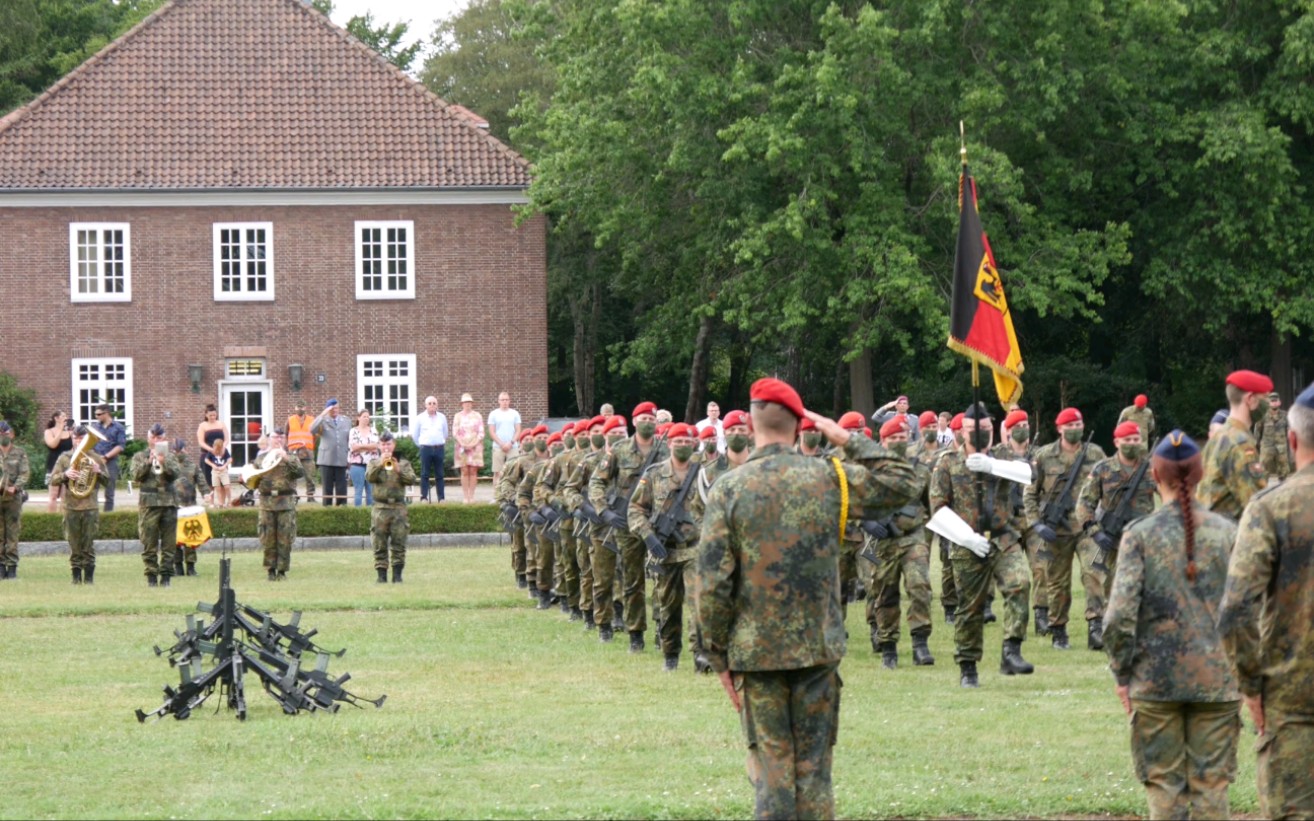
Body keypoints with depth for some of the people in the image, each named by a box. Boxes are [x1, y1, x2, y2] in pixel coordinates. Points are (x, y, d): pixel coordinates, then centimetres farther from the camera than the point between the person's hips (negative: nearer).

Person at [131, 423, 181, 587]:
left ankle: (166, 575, 5)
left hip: (168, 501, 1)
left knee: (169, 543, 0)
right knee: (149, 543, -2)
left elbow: (175, 474, -2)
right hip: (148, 503, -1)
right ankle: (151, 575, 2)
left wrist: (164, 463, -17)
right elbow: (135, 475, -3)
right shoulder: (140, 456, 10)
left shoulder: (169, 456, 13)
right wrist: (149, 461, -13)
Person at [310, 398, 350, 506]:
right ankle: (327, 506, 6)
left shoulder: (346, 421, 12)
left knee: (341, 486, 0)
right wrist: (323, 415, -20)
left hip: (341, 459, 2)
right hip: (326, 460, -2)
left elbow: (350, 440, 16)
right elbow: (312, 430, -17)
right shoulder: (323, 421, 2)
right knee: (327, 487, 2)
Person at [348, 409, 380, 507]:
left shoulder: (373, 431, 10)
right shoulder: (353, 431, 3)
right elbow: (353, 447, -9)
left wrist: (361, 446, -8)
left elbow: (376, 445, -3)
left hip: (372, 464, 2)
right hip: (357, 464, -2)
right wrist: (369, 446, -7)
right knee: (358, 490, -3)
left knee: (371, 491, 2)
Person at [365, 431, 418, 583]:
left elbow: (411, 479, -4)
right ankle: (382, 574, 3)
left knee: (399, 543, -3)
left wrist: (398, 470, -18)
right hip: (380, 507, 0)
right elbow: (369, 477, -8)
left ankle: (397, 574, 2)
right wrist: (380, 464, -21)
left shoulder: (403, 463, 11)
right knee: (380, 544, -1)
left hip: (398, 506, 0)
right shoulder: (374, 463, 11)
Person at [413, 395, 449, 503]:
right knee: (425, 474, -3)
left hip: (439, 448, 2)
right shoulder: (420, 418, 2)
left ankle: (441, 497, 5)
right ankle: (423, 497, -1)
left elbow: (445, 433, 17)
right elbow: (414, 434, 9)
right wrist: (421, 445, 10)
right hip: (425, 448, -2)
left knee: (439, 474, 3)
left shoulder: (442, 418, 8)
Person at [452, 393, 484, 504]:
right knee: (464, 471, -4)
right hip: (462, 448, 0)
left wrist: (473, 444, -9)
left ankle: (471, 496, -3)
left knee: (473, 471, -4)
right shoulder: (458, 416, 9)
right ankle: (465, 496, -4)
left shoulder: (477, 416, 7)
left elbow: (481, 432, 3)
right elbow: (455, 433, 4)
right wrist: (463, 445, -9)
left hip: (475, 446, 0)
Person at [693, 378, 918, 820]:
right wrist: (849, 440, 10)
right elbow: (901, 483, 10)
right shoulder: (828, 476, -3)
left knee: (771, 769, 4)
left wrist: (719, 657, 1)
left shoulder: (728, 489, -7)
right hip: (819, 649, 1)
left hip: (756, 651, -1)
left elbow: (711, 583, -8)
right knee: (814, 767, 7)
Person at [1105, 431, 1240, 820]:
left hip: (1156, 681, -1)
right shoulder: (1226, 533, -1)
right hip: (1217, 679, 1)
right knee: (1211, 786, 7)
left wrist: (1122, 673, 0)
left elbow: (1119, 616, -12)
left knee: (1165, 787, 7)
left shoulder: (1140, 535, -7)